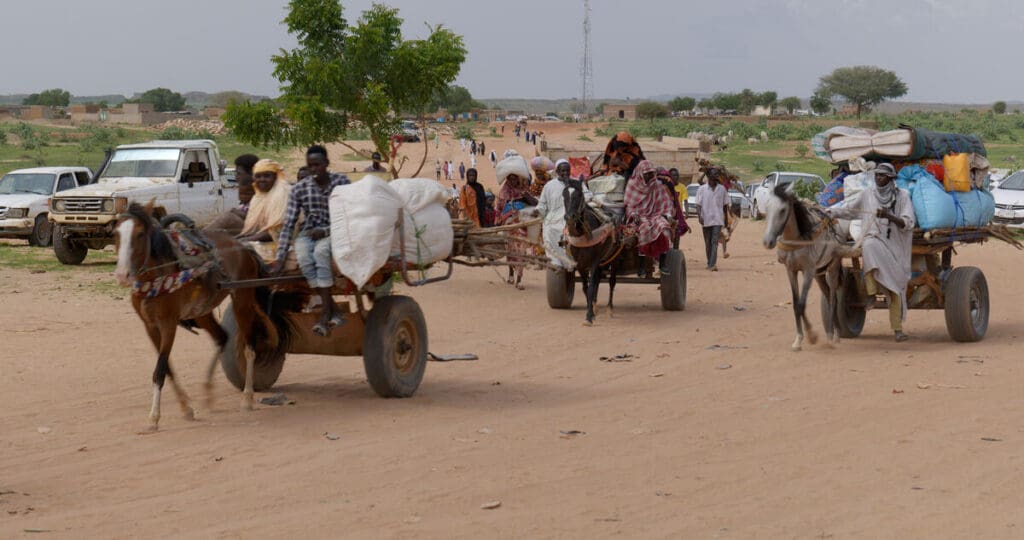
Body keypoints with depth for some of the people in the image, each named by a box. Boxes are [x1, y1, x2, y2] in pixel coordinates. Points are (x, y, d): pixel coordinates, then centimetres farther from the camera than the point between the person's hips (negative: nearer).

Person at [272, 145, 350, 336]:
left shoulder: (341, 182, -2)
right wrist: (280, 258, -11)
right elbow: (288, 224, -3)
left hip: (334, 233, -2)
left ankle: (325, 313, -33)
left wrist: (325, 231, -17)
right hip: (308, 234, 2)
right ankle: (334, 311, -28)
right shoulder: (299, 189, 0)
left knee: (320, 251, -36)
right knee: (303, 257, -33)